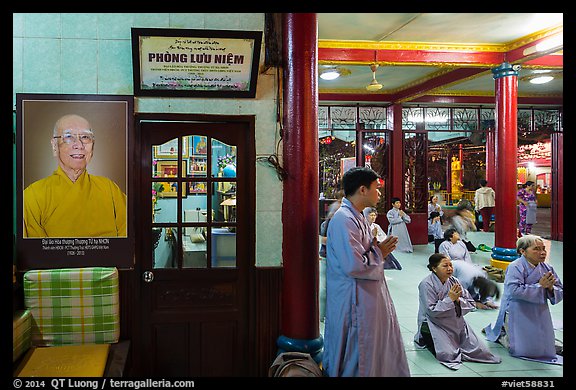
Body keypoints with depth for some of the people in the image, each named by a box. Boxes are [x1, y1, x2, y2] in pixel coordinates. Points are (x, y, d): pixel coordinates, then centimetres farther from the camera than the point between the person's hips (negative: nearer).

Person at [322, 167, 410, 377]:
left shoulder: (357, 218, 11)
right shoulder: (343, 220, -21)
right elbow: (353, 265, -28)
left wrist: (379, 250, 2)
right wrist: (379, 253, -12)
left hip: (369, 298, 10)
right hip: (354, 303, -10)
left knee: (378, 353, 20)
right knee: (356, 362, 4)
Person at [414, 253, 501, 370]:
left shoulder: (454, 281, 3)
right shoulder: (426, 284, -16)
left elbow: (471, 304, 3)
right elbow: (432, 311, -20)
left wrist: (458, 300, -18)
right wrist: (450, 299, -23)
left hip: (456, 323, 6)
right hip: (435, 324, -6)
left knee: (477, 349, -3)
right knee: (448, 354, -22)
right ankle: (426, 339, 7)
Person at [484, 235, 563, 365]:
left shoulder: (547, 268, 3)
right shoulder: (515, 267, -17)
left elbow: (560, 293, 6)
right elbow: (514, 290, -31)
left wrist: (550, 288, -17)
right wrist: (540, 285, -25)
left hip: (540, 315, 7)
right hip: (518, 314, -7)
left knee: (543, 349, 18)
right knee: (522, 350, -6)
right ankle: (500, 332, 25)